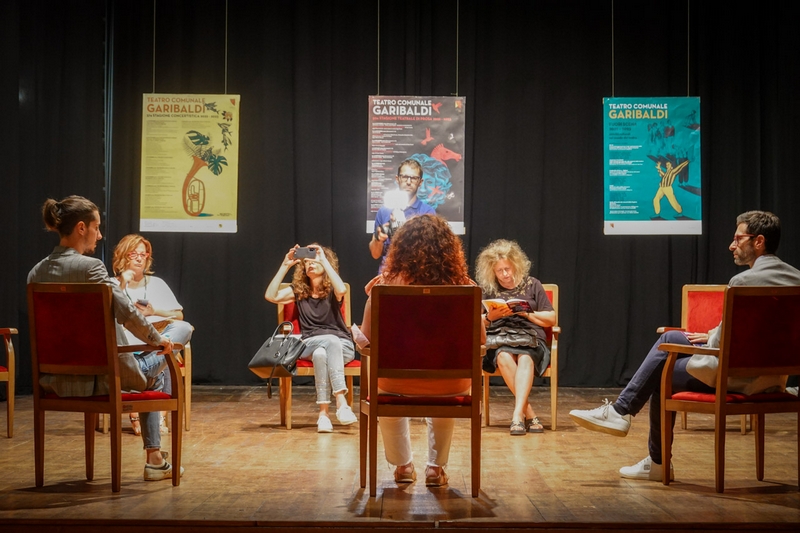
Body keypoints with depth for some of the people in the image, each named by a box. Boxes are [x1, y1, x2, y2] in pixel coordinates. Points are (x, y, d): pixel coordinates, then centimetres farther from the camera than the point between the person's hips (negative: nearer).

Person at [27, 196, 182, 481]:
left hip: (58, 378, 7)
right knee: (159, 362, 25)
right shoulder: (90, 267, -19)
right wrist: (158, 339, -5)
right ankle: (155, 459, 31)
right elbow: (127, 313, -23)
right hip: (101, 376, -7)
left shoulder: (36, 273, 2)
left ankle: (155, 458, 35)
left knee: (148, 366, 32)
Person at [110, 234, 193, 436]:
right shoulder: (113, 284, 15)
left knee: (183, 328, -33)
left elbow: (179, 315, 17)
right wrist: (122, 285, -5)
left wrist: (155, 312, -1)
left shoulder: (157, 283, 24)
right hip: (129, 342, -3)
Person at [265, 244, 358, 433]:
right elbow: (271, 296, -5)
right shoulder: (298, 290, 13)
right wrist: (285, 266, -8)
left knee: (321, 353, -37)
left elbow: (341, 290, -21)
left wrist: (324, 260, -20)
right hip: (310, 345, 1)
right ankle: (341, 402, -44)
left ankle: (323, 412, -44)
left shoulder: (332, 290, 6)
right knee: (331, 341, -36)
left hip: (341, 345, -1)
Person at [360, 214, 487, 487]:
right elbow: (480, 341, 1)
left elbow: (366, 339, -3)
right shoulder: (463, 286, -10)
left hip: (397, 384, 0)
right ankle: (436, 467, 37)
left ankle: (403, 465, 42)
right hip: (450, 386, 1)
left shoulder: (385, 285, -12)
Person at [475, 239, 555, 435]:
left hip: (530, 338, 0)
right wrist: (489, 317, -6)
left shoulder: (531, 285, 16)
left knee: (525, 358, -37)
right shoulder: (487, 290, 17)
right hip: (498, 340, 0)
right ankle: (529, 413, -34)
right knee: (504, 357, -36)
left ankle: (518, 415, -47)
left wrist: (526, 313, -2)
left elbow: (551, 319, 12)